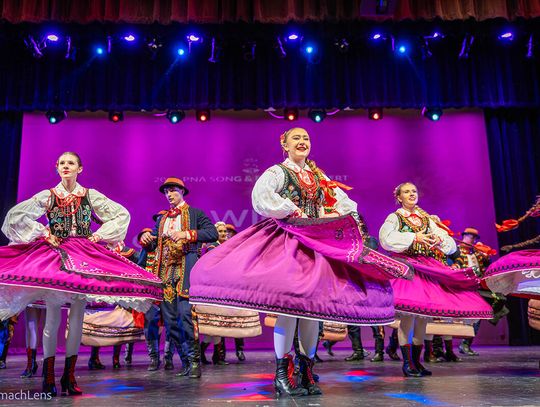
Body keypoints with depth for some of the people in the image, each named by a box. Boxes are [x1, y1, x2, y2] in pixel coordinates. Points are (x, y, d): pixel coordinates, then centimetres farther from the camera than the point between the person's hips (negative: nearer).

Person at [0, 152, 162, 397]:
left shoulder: (90, 195, 7)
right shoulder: (47, 196, 6)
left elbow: (121, 214, 8)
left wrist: (99, 235, 1)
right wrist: (43, 234, -3)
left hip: (83, 255, 1)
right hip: (53, 255, -1)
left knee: (77, 316, -2)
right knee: (53, 317, -6)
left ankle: (69, 376, 7)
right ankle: (48, 378, 3)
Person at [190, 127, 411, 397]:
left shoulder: (319, 176, 19)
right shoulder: (277, 172, 2)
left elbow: (344, 203, 19)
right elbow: (260, 198, -17)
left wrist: (332, 218, -1)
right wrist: (294, 212, -14)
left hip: (317, 243, 6)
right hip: (287, 242, -5)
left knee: (313, 306, 3)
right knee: (289, 304, -13)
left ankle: (307, 371, 14)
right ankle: (282, 374, -3)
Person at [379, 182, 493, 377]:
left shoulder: (427, 219, 19)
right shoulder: (395, 217, 5)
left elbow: (449, 243, 14)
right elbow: (386, 238, -16)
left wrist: (439, 239, -9)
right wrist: (414, 237, -17)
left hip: (429, 268, 5)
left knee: (423, 316, 3)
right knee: (408, 315, -15)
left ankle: (417, 361, 13)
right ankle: (407, 362, -8)